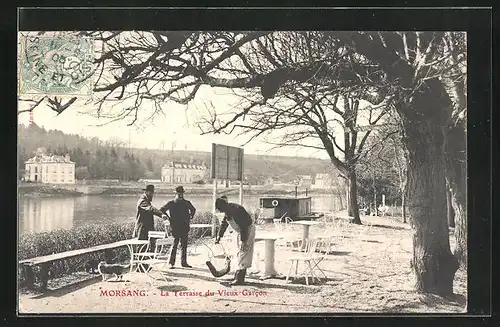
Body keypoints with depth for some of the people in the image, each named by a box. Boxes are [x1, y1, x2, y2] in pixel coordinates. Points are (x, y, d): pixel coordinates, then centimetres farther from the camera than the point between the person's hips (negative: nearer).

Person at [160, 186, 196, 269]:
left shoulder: (187, 203, 8)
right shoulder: (171, 203, -1)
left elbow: (193, 209, 27)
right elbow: (161, 210, 4)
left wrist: (190, 217, 13)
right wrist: (169, 219, -2)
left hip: (185, 227, 4)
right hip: (175, 227, -4)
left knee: (184, 245, 7)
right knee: (174, 245, -6)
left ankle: (184, 262, 15)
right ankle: (171, 263, 1)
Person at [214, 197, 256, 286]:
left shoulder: (236, 210, -28)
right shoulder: (227, 212, 1)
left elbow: (243, 226, -29)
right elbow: (223, 224, 15)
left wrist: (243, 241, -29)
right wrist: (219, 236, 12)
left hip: (248, 230, -10)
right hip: (241, 231, 10)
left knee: (243, 254, -12)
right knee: (240, 254, 12)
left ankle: (239, 279, -13)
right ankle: (240, 277, 18)